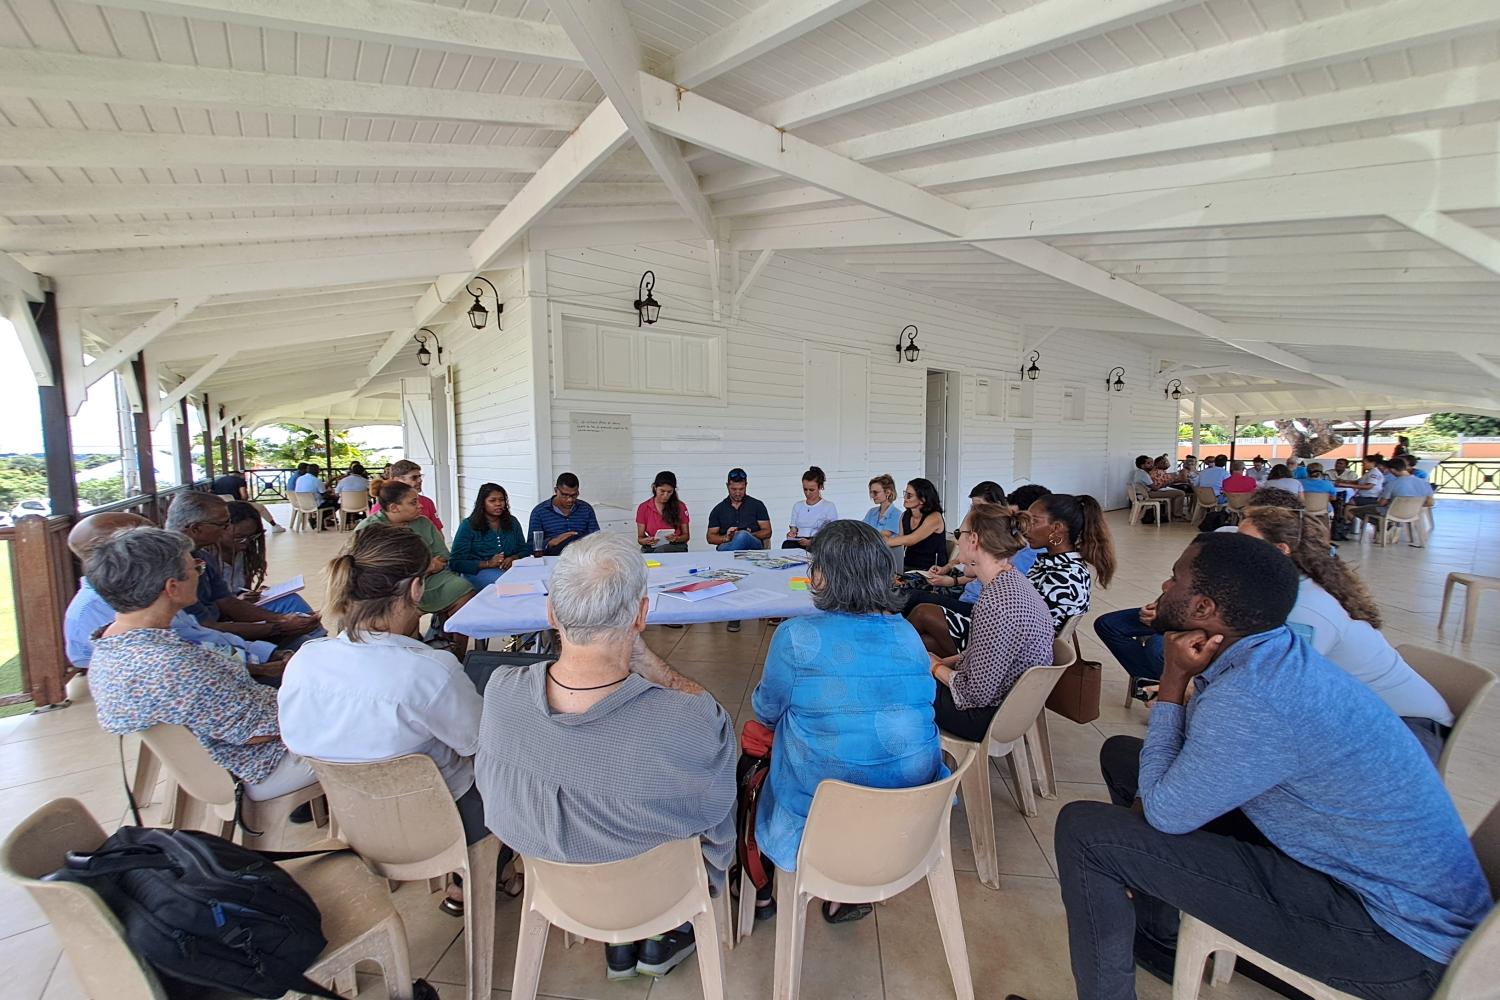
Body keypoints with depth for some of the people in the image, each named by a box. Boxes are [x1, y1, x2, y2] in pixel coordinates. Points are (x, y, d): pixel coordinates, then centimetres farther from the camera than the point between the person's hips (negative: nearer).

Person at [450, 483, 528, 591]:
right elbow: (455, 562, -2)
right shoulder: (468, 525, 4)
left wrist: (513, 558, -8)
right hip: (478, 571, -4)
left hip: (509, 568, 4)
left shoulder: (512, 522, 16)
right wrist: (488, 564, -15)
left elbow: (524, 550, 18)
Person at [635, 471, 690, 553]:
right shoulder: (643, 508, 6)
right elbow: (640, 538, 7)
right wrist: (647, 541, -17)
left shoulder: (680, 507, 5)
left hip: (676, 548, 0)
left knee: (662, 550, -36)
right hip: (650, 549, 1)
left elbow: (686, 536, 9)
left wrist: (676, 539, -14)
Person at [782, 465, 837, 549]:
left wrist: (811, 542, -17)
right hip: (798, 543, 3)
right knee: (787, 544, -33)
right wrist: (792, 533, -4)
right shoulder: (797, 506, 23)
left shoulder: (829, 507, 7)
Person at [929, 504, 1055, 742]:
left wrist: (937, 668, -10)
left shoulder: (996, 602, -33)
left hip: (989, 717, -8)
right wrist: (944, 662, 5)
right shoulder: (1012, 581, -2)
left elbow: (978, 693, -27)